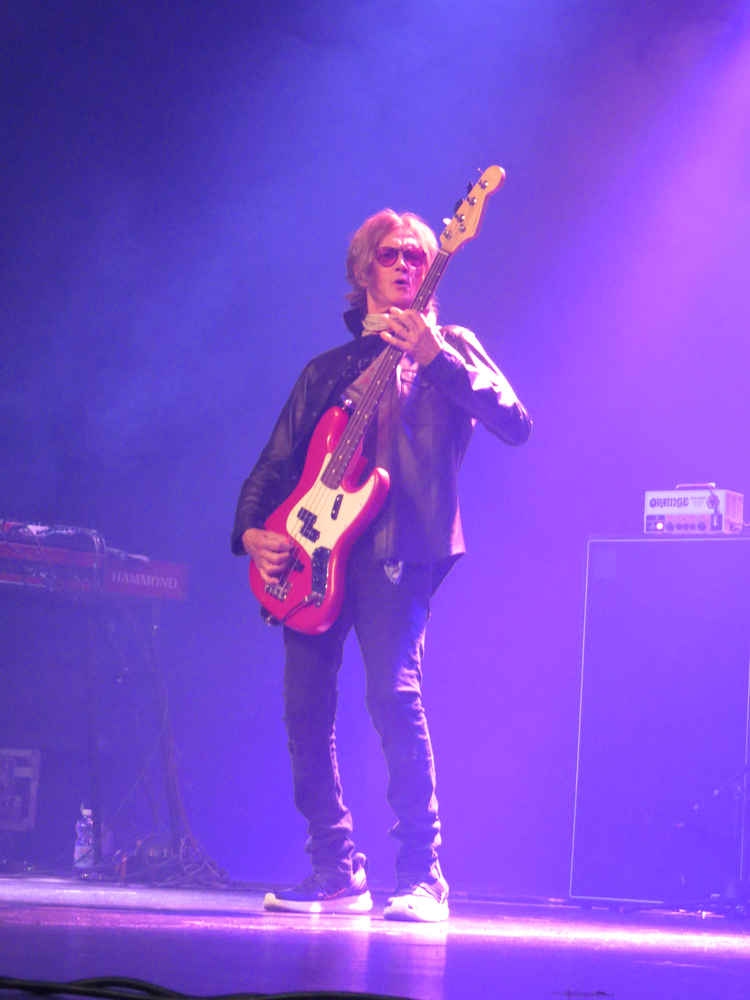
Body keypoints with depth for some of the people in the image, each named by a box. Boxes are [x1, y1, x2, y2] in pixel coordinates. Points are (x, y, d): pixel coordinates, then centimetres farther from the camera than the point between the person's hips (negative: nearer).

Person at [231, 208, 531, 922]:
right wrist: (252, 531, 2)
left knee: (394, 691, -20)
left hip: (397, 546, -5)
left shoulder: (449, 349, 10)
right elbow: (276, 464, 21)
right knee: (305, 703, -2)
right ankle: (337, 873, 9)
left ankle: (422, 879, -16)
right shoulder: (328, 370, 22)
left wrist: (437, 357, -16)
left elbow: (514, 424, -6)